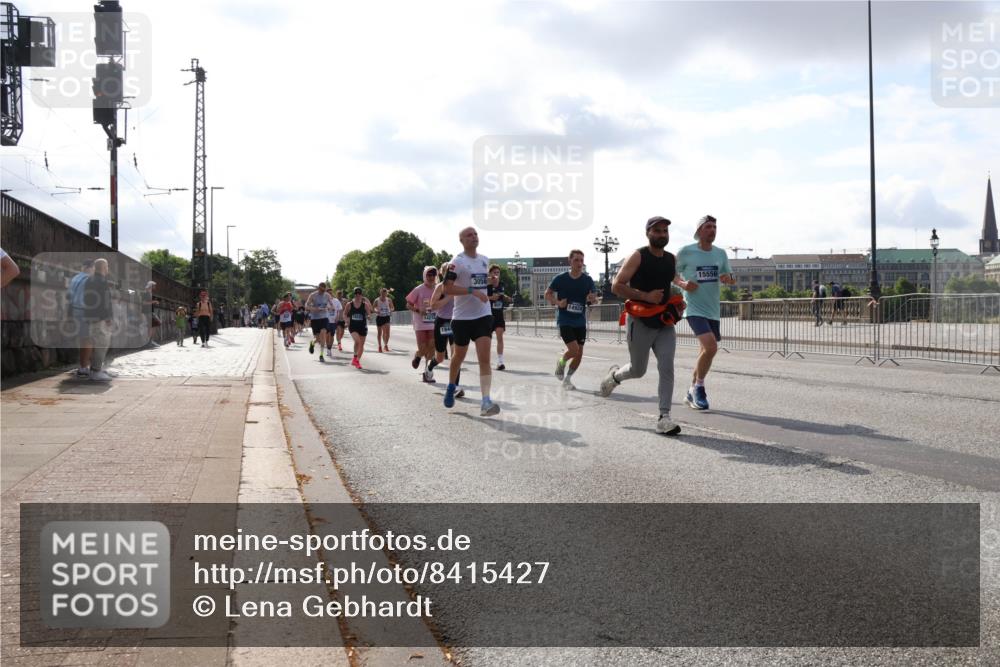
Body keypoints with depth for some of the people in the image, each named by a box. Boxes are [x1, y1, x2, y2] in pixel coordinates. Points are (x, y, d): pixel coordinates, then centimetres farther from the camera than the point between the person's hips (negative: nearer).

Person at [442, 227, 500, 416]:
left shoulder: (485, 260, 10)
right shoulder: (457, 261, -10)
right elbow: (447, 288, -18)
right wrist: (472, 291, -24)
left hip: (483, 315, 3)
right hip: (462, 317, -3)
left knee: (484, 358, -11)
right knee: (459, 356, 13)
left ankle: (486, 402, -18)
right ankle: (451, 387, 41)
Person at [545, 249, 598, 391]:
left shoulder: (587, 280, 1)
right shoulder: (560, 278, -6)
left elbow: (594, 297, 2)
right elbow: (548, 294, 3)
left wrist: (592, 298, -22)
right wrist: (557, 302, -15)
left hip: (580, 322, 4)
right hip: (564, 320, -4)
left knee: (579, 354, 4)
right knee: (574, 349, -18)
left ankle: (567, 379, 25)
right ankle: (561, 362, 15)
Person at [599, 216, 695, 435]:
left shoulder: (672, 259, 8)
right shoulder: (638, 257, -9)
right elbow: (617, 286, -13)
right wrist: (646, 296, -21)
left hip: (665, 323, 4)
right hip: (641, 322, -4)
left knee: (667, 368, -10)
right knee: (638, 370, 10)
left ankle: (664, 418, -9)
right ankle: (614, 376, 43)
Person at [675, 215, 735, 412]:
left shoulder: (721, 253, 8)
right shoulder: (686, 252, -6)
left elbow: (732, 280, 15)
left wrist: (728, 278, -9)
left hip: (713, 310, 6)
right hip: (694, 309, -6)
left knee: (704, 351, 12)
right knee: (711, 346, -23)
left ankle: (692, 394, 26)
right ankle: (699, 387, -3)